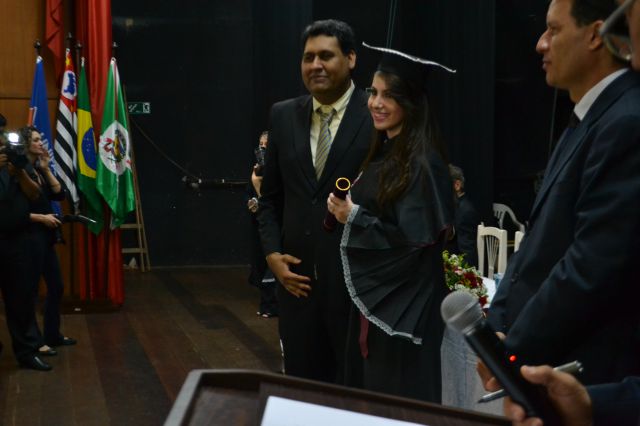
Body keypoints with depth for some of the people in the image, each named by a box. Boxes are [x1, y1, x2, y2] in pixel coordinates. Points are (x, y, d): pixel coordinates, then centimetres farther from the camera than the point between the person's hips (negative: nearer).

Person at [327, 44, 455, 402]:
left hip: (407, 302, -9)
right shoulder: (382, 153, 9)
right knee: (376, 389, 17)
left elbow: (418, 241, -21)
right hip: (375, 295, 9)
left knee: (404, 398, 3)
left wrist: (354, 217, -20)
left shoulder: (423, 163, -18)